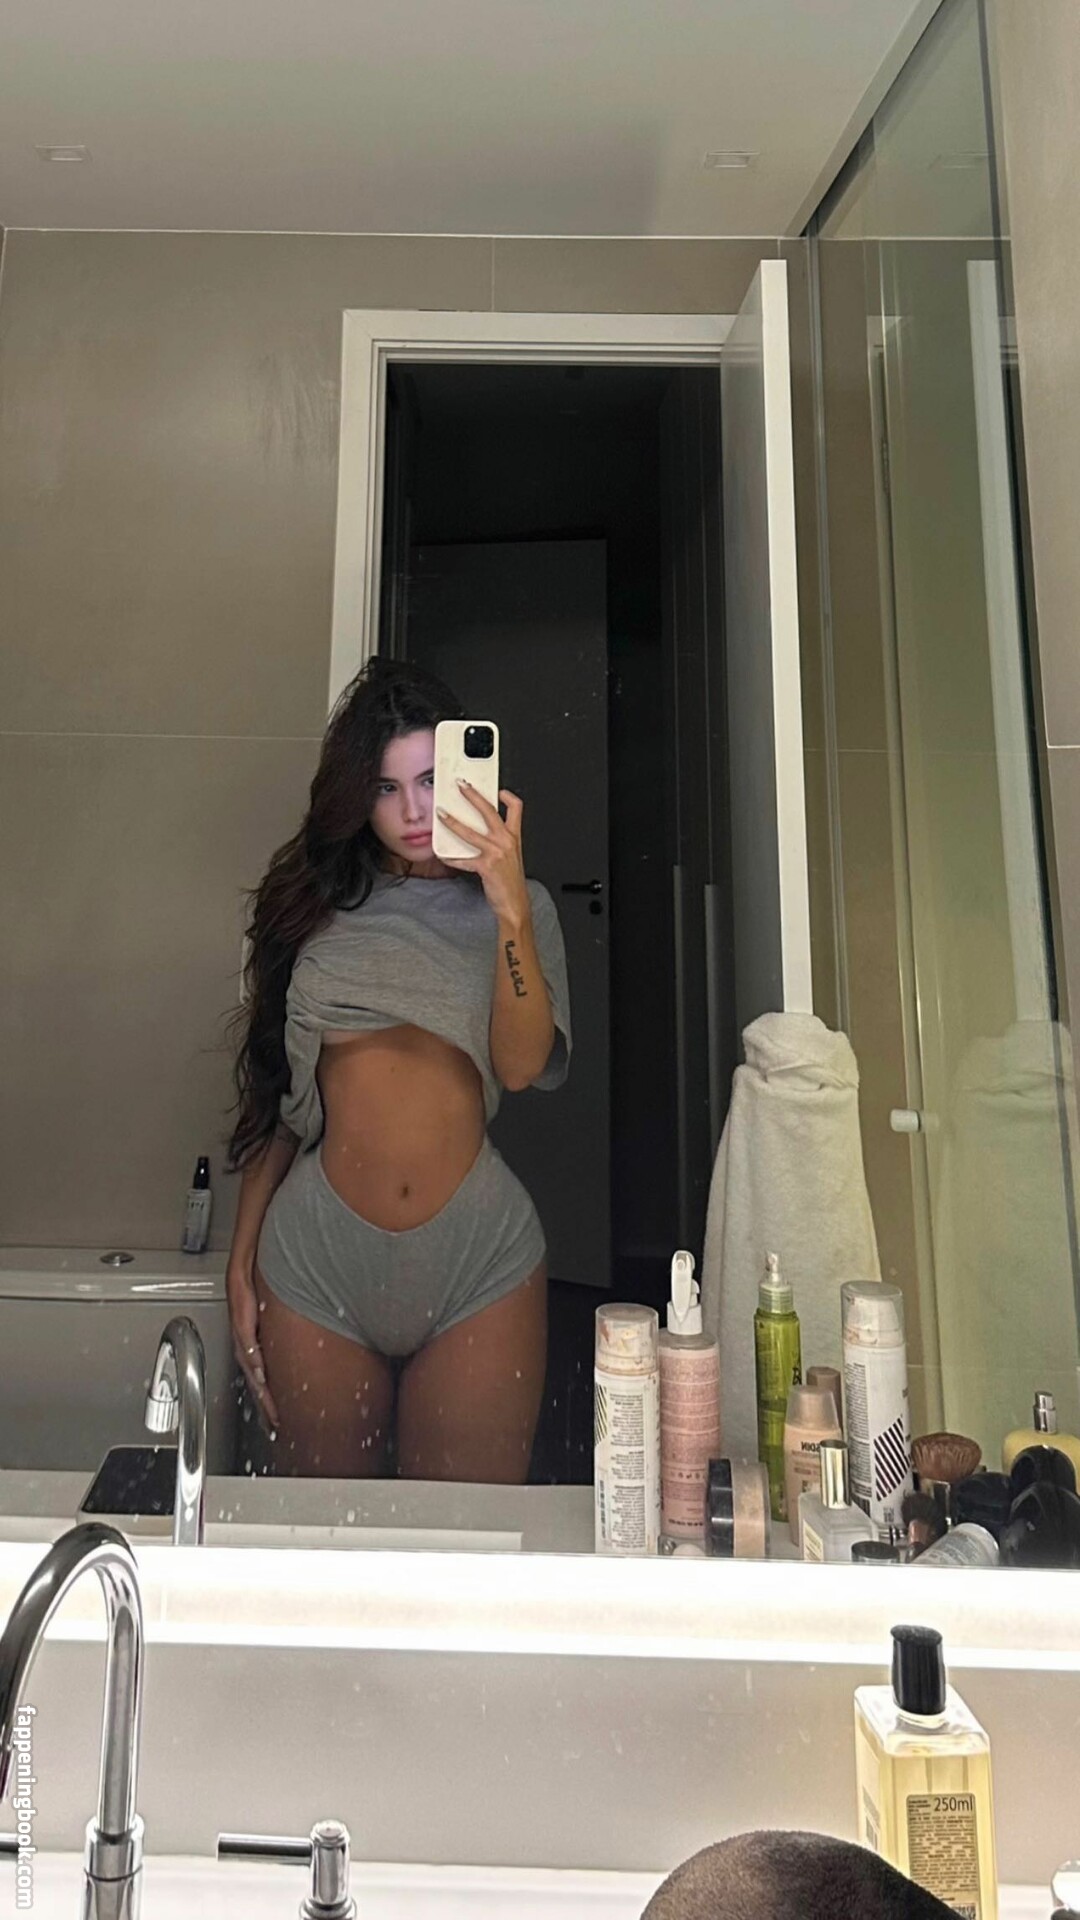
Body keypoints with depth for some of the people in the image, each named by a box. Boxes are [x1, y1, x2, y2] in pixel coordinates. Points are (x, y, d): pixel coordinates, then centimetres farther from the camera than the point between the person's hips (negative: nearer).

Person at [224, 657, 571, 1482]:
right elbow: (274, 1100, 10)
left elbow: (523, 1064, -12)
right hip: (316, 1259, 2)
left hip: (478, 1262, -1)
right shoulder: (316, 905, 8)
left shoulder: (513, 907, 4)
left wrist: (509, 903, -20)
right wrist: (242, 1263, 9)